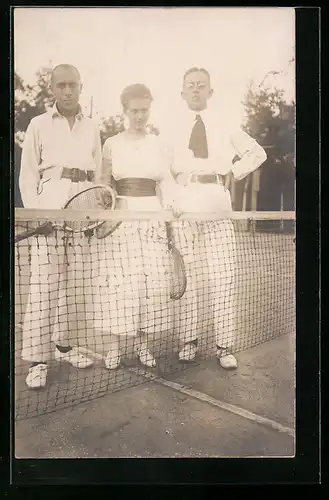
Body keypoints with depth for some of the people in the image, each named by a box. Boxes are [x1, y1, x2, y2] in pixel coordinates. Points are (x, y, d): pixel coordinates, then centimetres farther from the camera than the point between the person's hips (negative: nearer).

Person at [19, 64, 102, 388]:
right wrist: (35, 212, -8)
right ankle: (37, 358, -2)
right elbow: (28, 175, 3)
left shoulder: (91, 128, 14)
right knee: (44, 283, -7)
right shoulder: (39, 125, 6)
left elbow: (98, 174, 14)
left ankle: (64, 344, 17)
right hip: (49, 209, -3)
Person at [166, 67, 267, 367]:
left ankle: (225, 346, 2)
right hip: (184, 202, 0)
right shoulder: (172, 128, 13)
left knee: (223, 277, -5)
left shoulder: (224, 125, 15)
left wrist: (233, 172, 9)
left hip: (218, 202, 0)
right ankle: (189, 341, 12)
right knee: (188, 275, 1)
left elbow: (257, 153, 20)